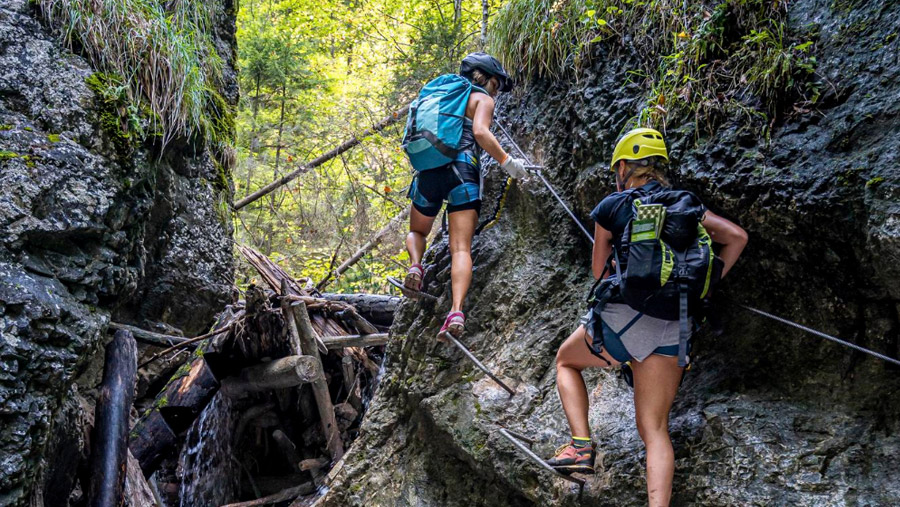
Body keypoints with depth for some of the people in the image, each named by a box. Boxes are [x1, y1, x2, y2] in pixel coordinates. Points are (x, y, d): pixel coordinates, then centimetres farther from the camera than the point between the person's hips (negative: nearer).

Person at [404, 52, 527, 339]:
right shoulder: (482, 98, 10)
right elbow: (480, 132, -9)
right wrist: (506, 161, -4)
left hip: (427, 172, 4)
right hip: (462, 170, -4)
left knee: (417, 232, 26)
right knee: (461, 248, -9)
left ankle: (416, 264, -5)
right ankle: (456, 312, -27)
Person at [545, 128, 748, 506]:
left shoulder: (612, 206, 4)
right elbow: (737, 238, 9)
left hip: (623, 316, -3)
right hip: (673, 328, 4)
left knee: (566, 361, 26)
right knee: (654, 430, 9)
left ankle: (581, 445, 9)